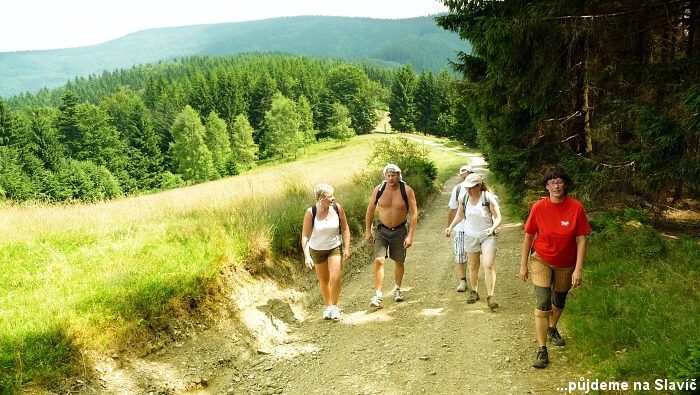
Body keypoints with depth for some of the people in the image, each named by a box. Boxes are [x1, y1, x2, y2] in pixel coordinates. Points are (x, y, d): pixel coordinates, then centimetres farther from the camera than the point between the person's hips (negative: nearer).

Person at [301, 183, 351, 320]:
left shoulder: (337, 208, -16)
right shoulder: (311, 212, -21)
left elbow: (345, 229, -3)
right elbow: (305, 236, -15)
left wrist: (347, 248, -5)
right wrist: (307, 256, -20)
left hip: (335, 247, 0)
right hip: (317, 250, 0)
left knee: (335, 278, -11)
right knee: (323, 280, 13)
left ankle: (334, 306, 12)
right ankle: (328, 306, 33)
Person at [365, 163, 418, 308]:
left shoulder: (407, 191, -13)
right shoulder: (378, 189, -9)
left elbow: (414, 213, -9)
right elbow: (370, 209, 4)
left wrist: (410, 235, -14)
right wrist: (368, 231, 4)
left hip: (399, 230, 0)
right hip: (381, 230, 0)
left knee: (399, 262, 14)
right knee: (379, 260, -14)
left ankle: (397, 289, 37)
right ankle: (378, 295, -13)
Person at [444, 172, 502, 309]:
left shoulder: (489, 198, -19)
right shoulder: (463, 198, -6)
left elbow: (498, 218, -15)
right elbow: (460, 215, 12)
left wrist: (493, 228, -34)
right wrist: (450, 227, 1)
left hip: (488, 236, -4)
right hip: (471, 236, 4)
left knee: (489, 265, -13)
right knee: (473, 266, 15)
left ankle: (490, 296, -9)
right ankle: (474, 292, 32)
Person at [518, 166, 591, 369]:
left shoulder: (576, 207, -18)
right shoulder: (539, 207, -17)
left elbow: (581, 240, -13)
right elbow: (528, 237, -6)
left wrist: (578, 270, -16)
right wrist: (523, 265, -2)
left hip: (566, 264, 2)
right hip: (541, 261, -2)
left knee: (559, 301, 21)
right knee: (543, 303, -11)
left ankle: (552, 329, 50)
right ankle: (542, 350, -4)